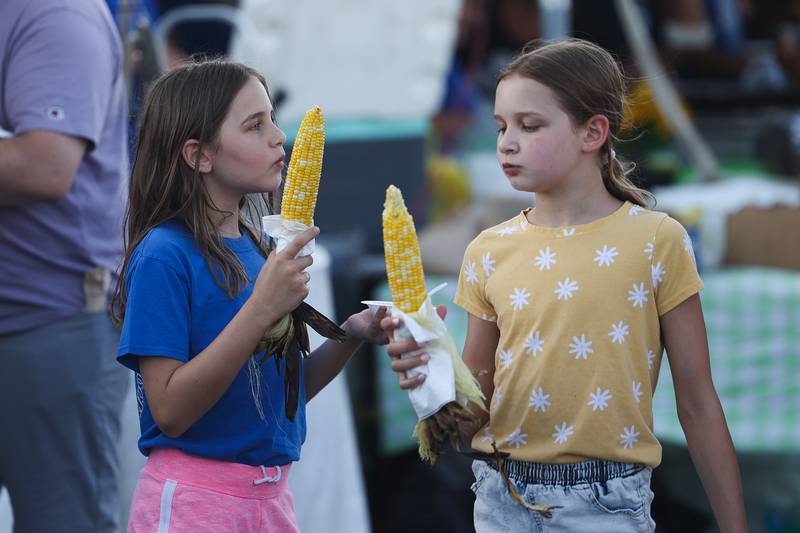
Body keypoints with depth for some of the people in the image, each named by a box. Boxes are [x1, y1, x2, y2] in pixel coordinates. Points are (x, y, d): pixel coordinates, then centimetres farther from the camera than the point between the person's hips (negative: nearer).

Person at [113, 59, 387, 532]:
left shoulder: (258, 249, 5)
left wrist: (351, 336, -4)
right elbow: (170, 411, -20)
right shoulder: (164, 254, -14)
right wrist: (261, 309, -24)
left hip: (273, 494, 7)